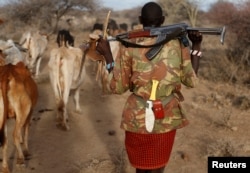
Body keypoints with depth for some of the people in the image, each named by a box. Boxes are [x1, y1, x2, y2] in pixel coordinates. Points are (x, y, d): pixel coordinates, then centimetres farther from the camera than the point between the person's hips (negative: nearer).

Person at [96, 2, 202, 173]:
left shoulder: (129, 46, -8)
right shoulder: (178, 43, -3)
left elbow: (118, 87, -3)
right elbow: (191, 81, 6)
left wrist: (107, 54, 5)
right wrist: (196, 46, 13)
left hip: (137, 118, -1)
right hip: (167, 117, 1)